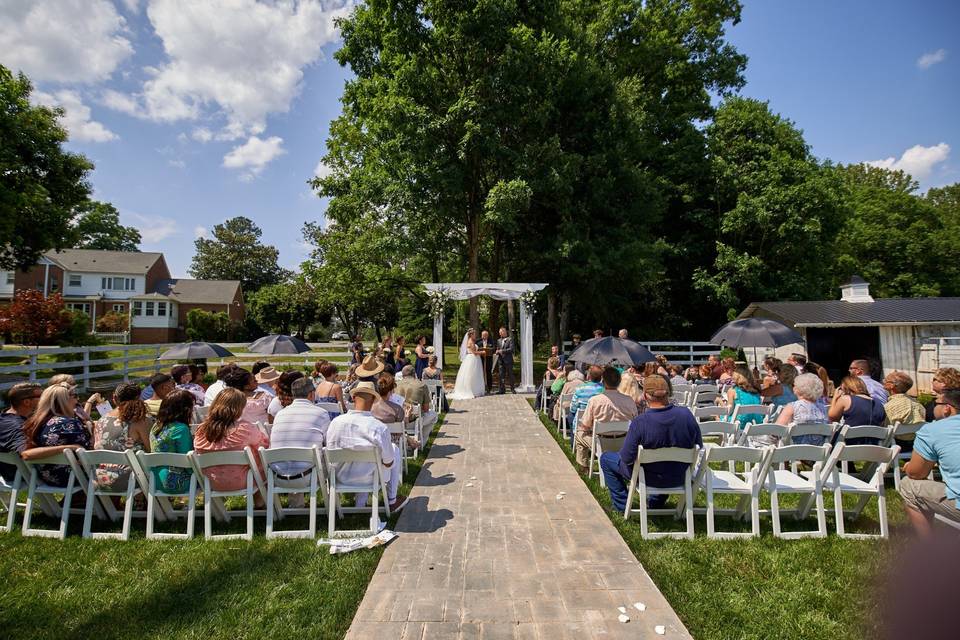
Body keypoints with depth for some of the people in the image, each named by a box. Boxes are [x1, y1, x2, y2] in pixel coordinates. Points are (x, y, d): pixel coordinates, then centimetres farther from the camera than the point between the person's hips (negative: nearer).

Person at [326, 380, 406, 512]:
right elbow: (388, 463, -17)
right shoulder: (380, 428, -28)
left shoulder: (335, 422, -17)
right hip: (368, 478, -4)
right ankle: (392, 500, 29)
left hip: (340, 477, 4)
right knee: (395, 450, 20)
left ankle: (360, 503, 33)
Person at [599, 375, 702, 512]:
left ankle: (622, 505, 20)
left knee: (606, 458, 17)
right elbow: (699, 446, -3)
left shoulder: (639, 422, -29)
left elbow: (627, 458, -23)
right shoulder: (686, 414, -18)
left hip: (650, 479, -4)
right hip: (679, 478, 4)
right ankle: (656, 502, 47)